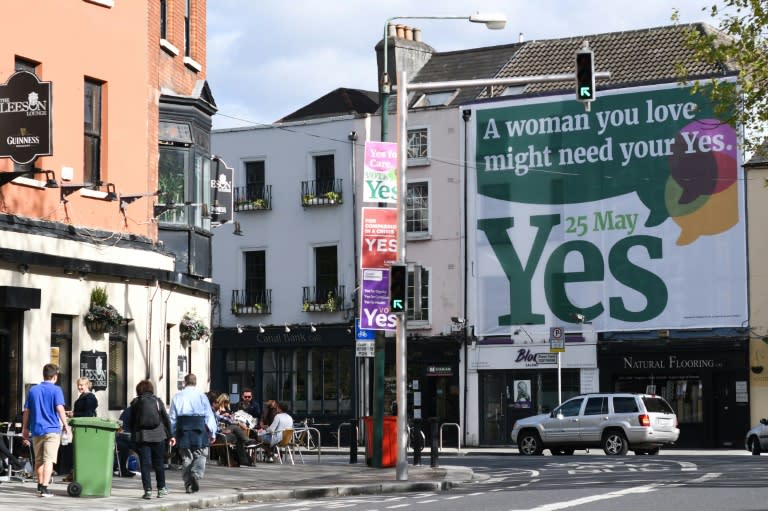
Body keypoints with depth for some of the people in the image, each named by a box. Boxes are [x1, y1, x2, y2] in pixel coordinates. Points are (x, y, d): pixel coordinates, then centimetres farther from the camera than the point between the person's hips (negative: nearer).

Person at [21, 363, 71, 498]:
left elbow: (26, 412, 11)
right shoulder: (56, 390, -5)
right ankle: (44, 488, -16)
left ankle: (40, 485, 30)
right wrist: (66, 426, -10)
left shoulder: (33, 390, 9)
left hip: (36, 430, 5)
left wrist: (25, 429, 18)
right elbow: (60, 409, -15)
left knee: (38, 460, 17)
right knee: (48, 460, -7)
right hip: (52, 429, -5)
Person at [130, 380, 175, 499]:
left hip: (141, 437, -1)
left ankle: (148, 490, -6)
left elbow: (131, 422, 4)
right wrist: (170, 435, 12)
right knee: (159, 463, 13)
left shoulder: (135, 402, 3)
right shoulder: (157, 401, 4)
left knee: (145, 464, 0)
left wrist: (133, 436, 14)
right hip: (158, 436, 1)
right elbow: (166, 419, 5)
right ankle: (161, 488, 19)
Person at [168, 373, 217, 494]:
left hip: (183, 430, 2)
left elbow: (172, 417, 5)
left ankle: (188, 484, 7)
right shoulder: (201, 396, 0)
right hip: (199, 429, -2)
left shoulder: (177, 397, 5)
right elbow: (209, 415, -1)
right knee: (200, 455, 6)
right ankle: (196, 475, -19)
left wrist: (172, 434, 10)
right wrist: (212, 433, 4)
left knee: (186, 457, 8)